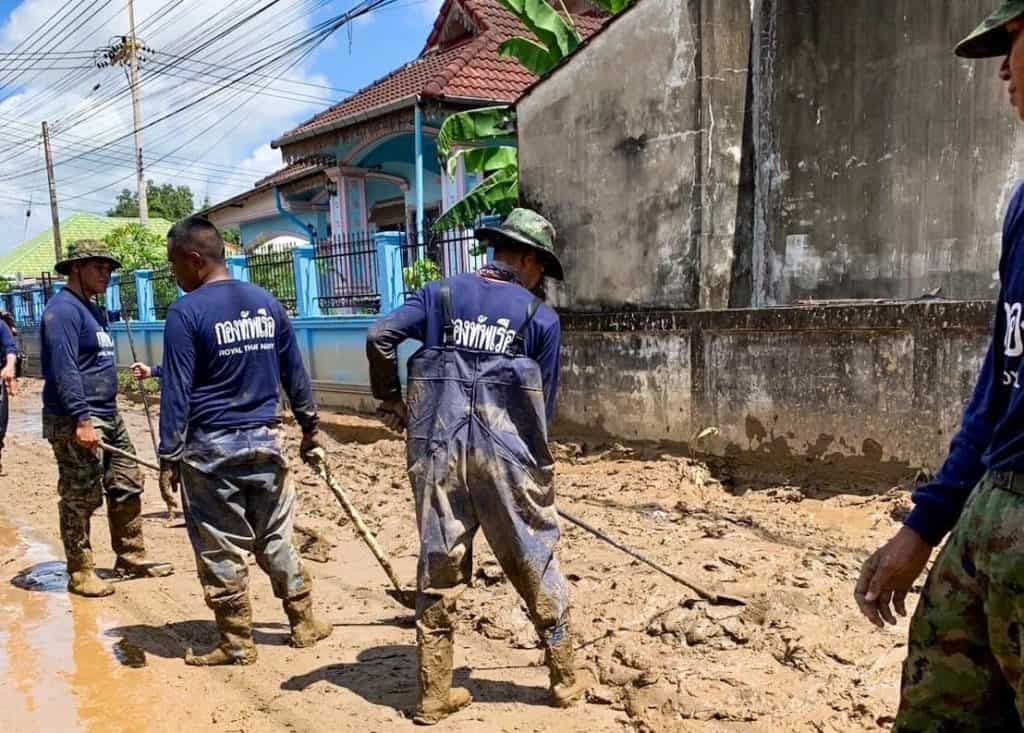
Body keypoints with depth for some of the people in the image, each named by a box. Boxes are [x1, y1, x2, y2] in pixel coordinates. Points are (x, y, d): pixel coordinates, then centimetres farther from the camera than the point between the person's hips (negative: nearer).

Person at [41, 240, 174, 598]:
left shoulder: (93, 310, 17)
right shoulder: (63, 310, -14)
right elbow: (64, 370, -22)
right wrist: (82, 419, -26)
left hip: (109, 417, 10)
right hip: (76, 422, -10)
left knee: (127, 487, 13)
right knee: (80, 500, -1)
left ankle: (131, 558, 23)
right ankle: (80, 573, 10)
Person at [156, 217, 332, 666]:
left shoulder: (186, 312, -11)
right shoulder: (267, 302, 5)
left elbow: (176, 391, -12)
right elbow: (294, 373, 11)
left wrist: (169, 457, -7)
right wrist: (310, 429, 19)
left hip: (210, 447, -5)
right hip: (265, 441, 5)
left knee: (221, 551, 7)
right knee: (277, 540, 16)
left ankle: (237, 644, 16)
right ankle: (304, 624, 25)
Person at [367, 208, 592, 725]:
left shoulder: (441, 294, 7)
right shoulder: (540, 318, 1)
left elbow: (380, 337, -3)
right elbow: (544, 401, 4)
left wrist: (390, 400, 12)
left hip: (438, 450, 3)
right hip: (506, 453, -2)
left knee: (439, 571, 12)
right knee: (535, 565, 13)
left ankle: (434, 694, 19)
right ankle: (565, 678, 26)